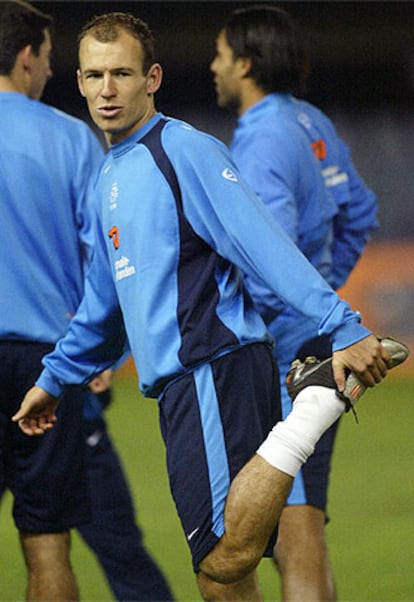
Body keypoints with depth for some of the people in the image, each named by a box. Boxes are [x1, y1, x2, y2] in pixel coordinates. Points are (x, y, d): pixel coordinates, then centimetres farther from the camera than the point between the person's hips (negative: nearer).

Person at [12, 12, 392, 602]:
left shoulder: (184, 151, -7)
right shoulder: (111, 176, 21)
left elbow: (266, 244, -16)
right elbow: (105, 302, 33)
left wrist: (342, 326, -23)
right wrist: (54, 377, 34)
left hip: (215, 370, -9)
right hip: (179, 386, 9)